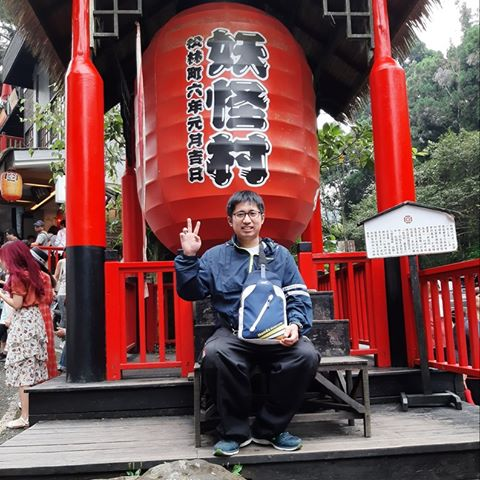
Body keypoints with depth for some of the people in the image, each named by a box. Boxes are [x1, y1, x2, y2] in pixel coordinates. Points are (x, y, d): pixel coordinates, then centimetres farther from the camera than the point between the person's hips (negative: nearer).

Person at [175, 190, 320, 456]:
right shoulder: (215, 256, 13)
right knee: (214, 354, -35)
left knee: (306, 355, -29)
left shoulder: (280, 255, 14)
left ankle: (270, 428, -6)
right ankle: (234, 431, -11)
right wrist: (188, 257, -2)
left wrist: (295, 325, -10)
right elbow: (190, 292, 8)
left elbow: (299, 298, 9)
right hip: (232, 334, -1)